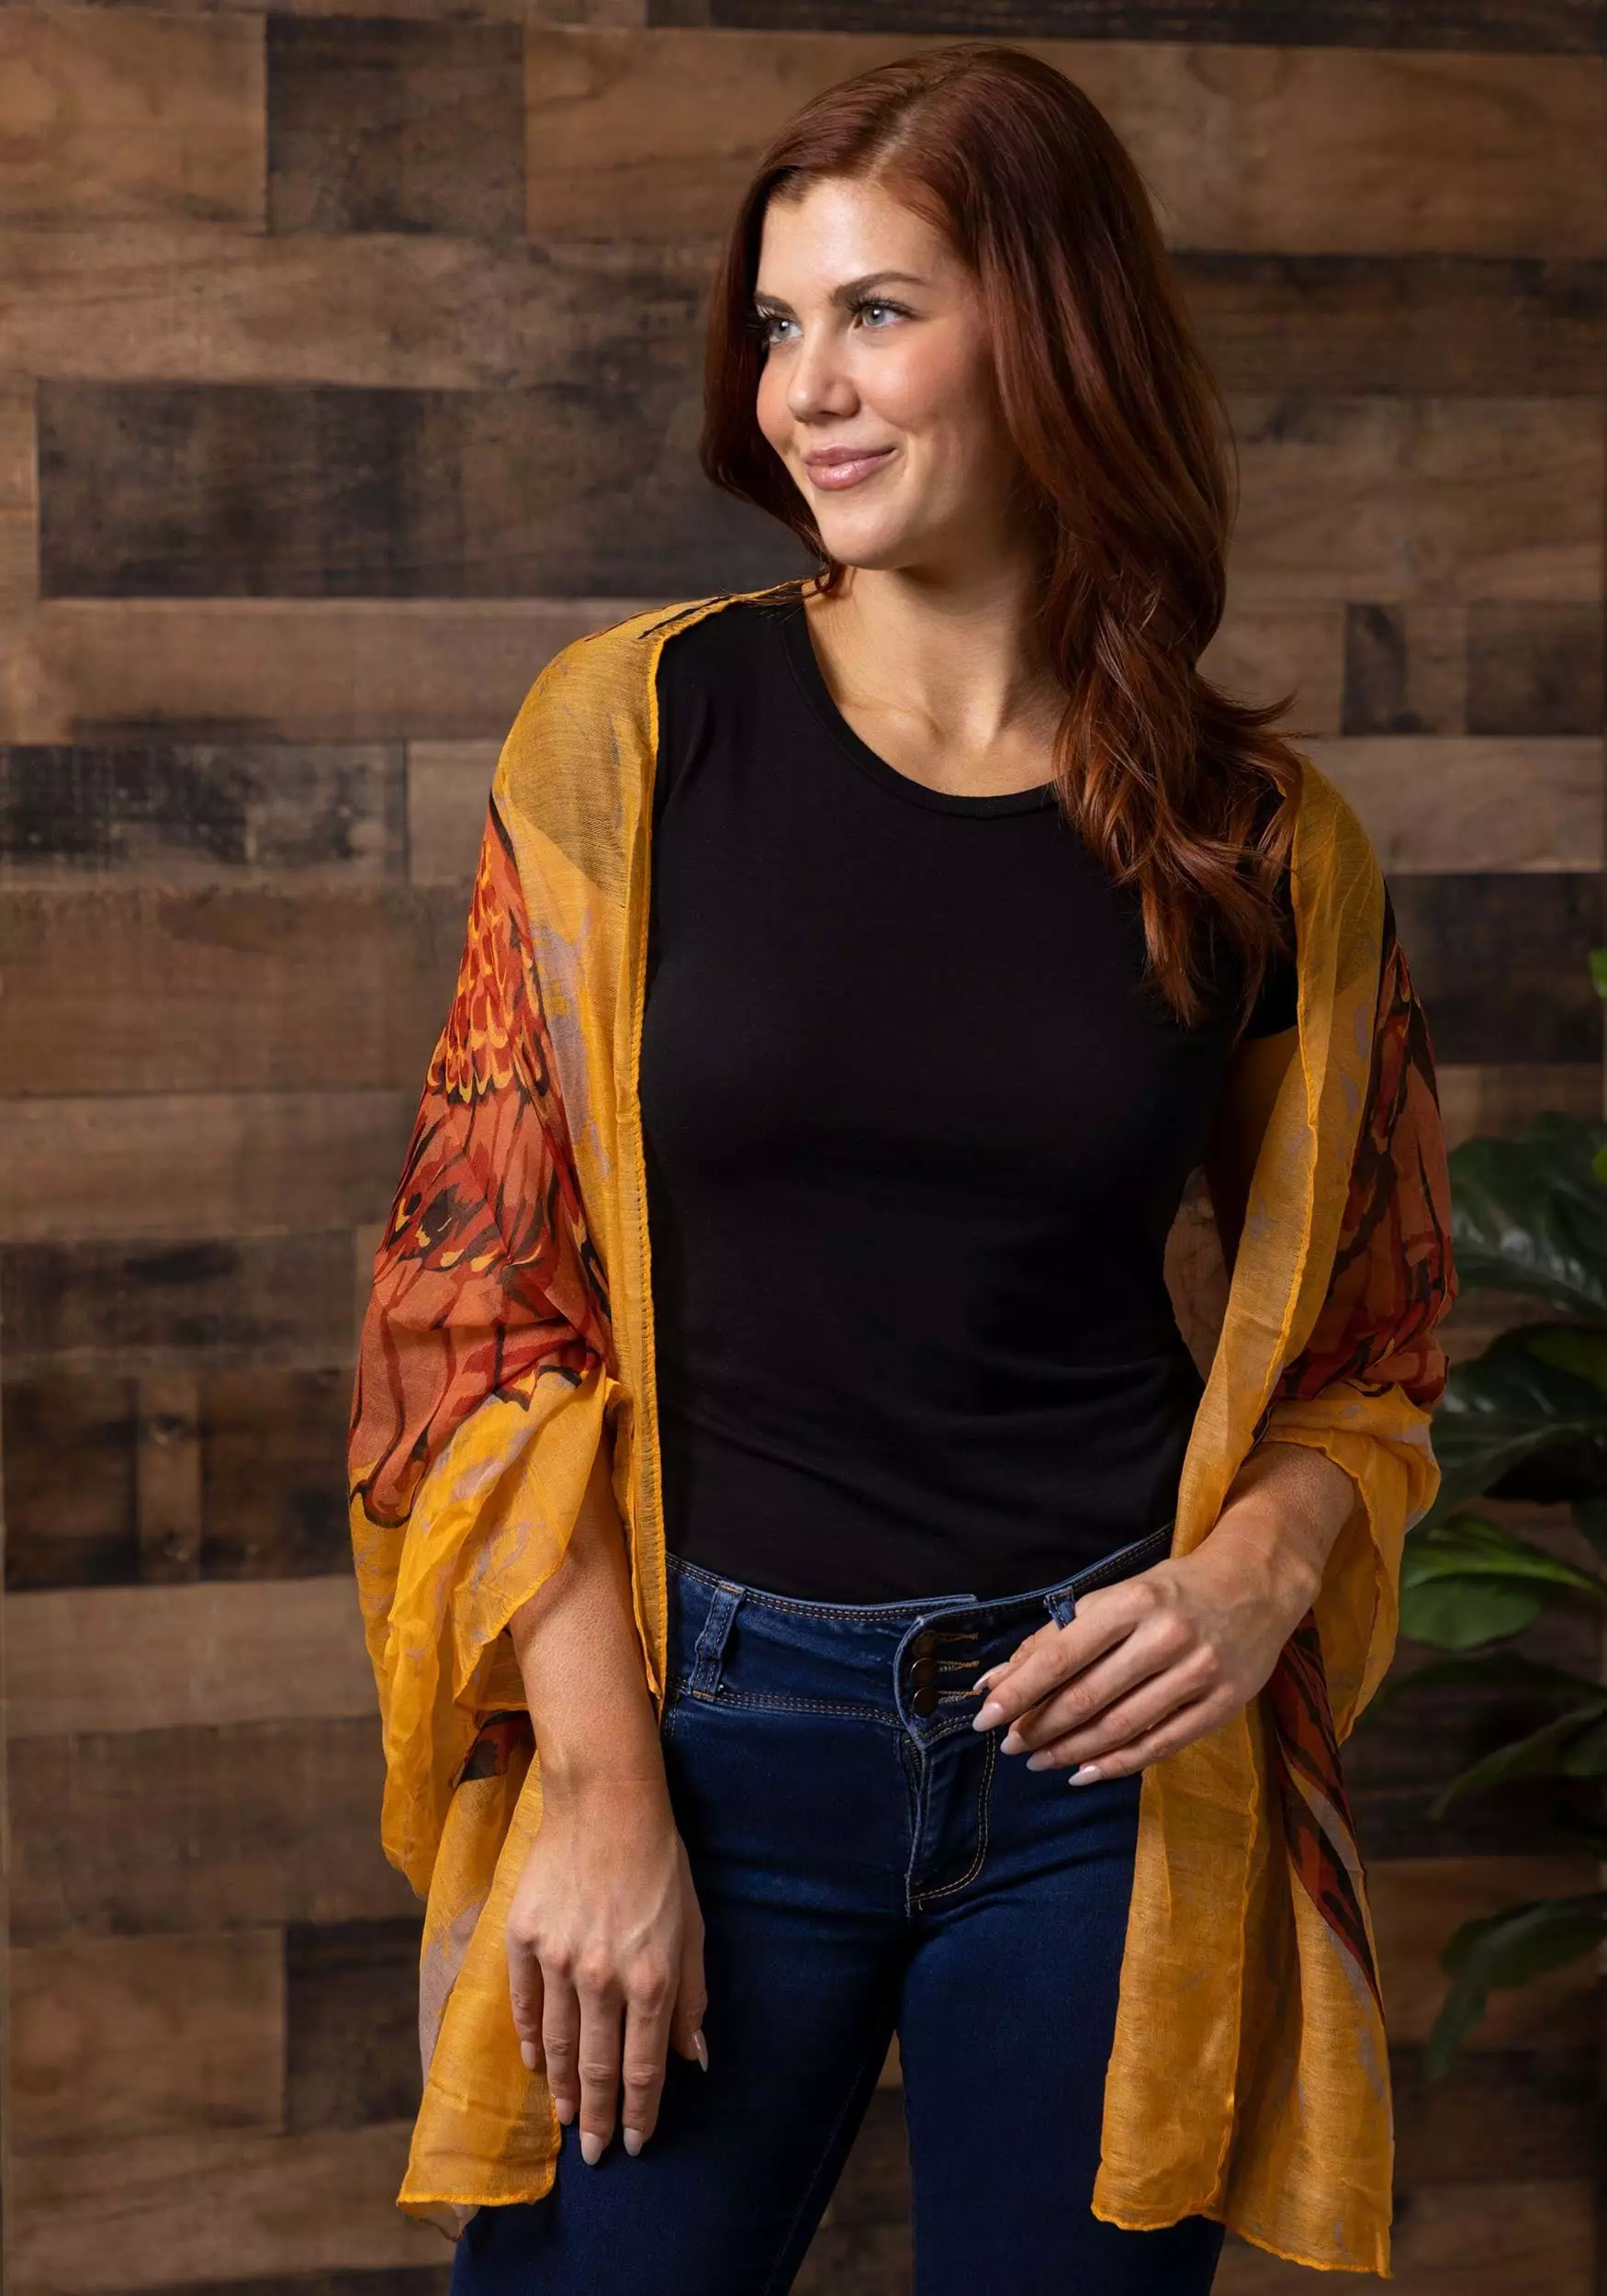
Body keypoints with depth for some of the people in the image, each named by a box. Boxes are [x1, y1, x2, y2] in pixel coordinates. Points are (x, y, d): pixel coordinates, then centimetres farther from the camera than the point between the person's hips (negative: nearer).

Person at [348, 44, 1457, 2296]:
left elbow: (1363, 1348, 10)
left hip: (1106, 1752, 1)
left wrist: (1267, 1567, -11)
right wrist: (601, 1788, -9)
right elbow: (484, 1288, -4)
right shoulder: (637, 736, -4)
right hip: (695, 1712, 0)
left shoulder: (1272, 850, 0)